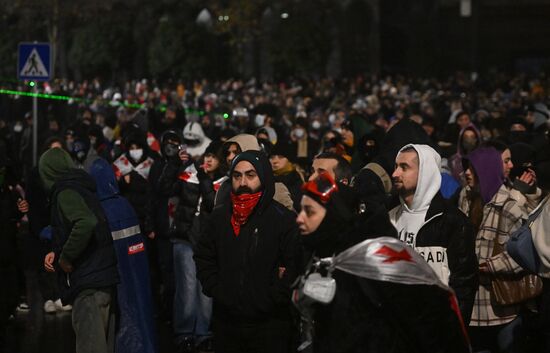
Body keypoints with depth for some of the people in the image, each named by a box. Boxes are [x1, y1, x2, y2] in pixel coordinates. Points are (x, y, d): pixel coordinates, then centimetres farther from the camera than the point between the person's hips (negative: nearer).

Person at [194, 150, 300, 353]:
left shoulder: (284, 219, -6)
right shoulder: (219, 216, 8)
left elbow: (297, 266, -11)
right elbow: (203, 258, 14)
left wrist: (271, 300, -13)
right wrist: (217, 291, 1)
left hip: (269, 325, -4)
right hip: (225, 322, 4)